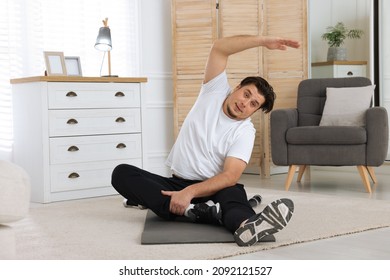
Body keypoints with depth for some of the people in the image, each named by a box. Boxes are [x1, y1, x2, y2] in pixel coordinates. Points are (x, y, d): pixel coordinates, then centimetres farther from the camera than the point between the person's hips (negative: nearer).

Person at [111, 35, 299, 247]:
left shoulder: (245, 132, -7)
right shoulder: (215, 91, 2)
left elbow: (230, 176, -21)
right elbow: (219, 48, -10)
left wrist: (190, 192, -34)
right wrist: (263, 41, -16)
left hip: (212, 189, -2)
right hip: (177, 185, 3)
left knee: (234, 191, -37)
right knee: (121, 173, -23)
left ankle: (247, 226, -74)